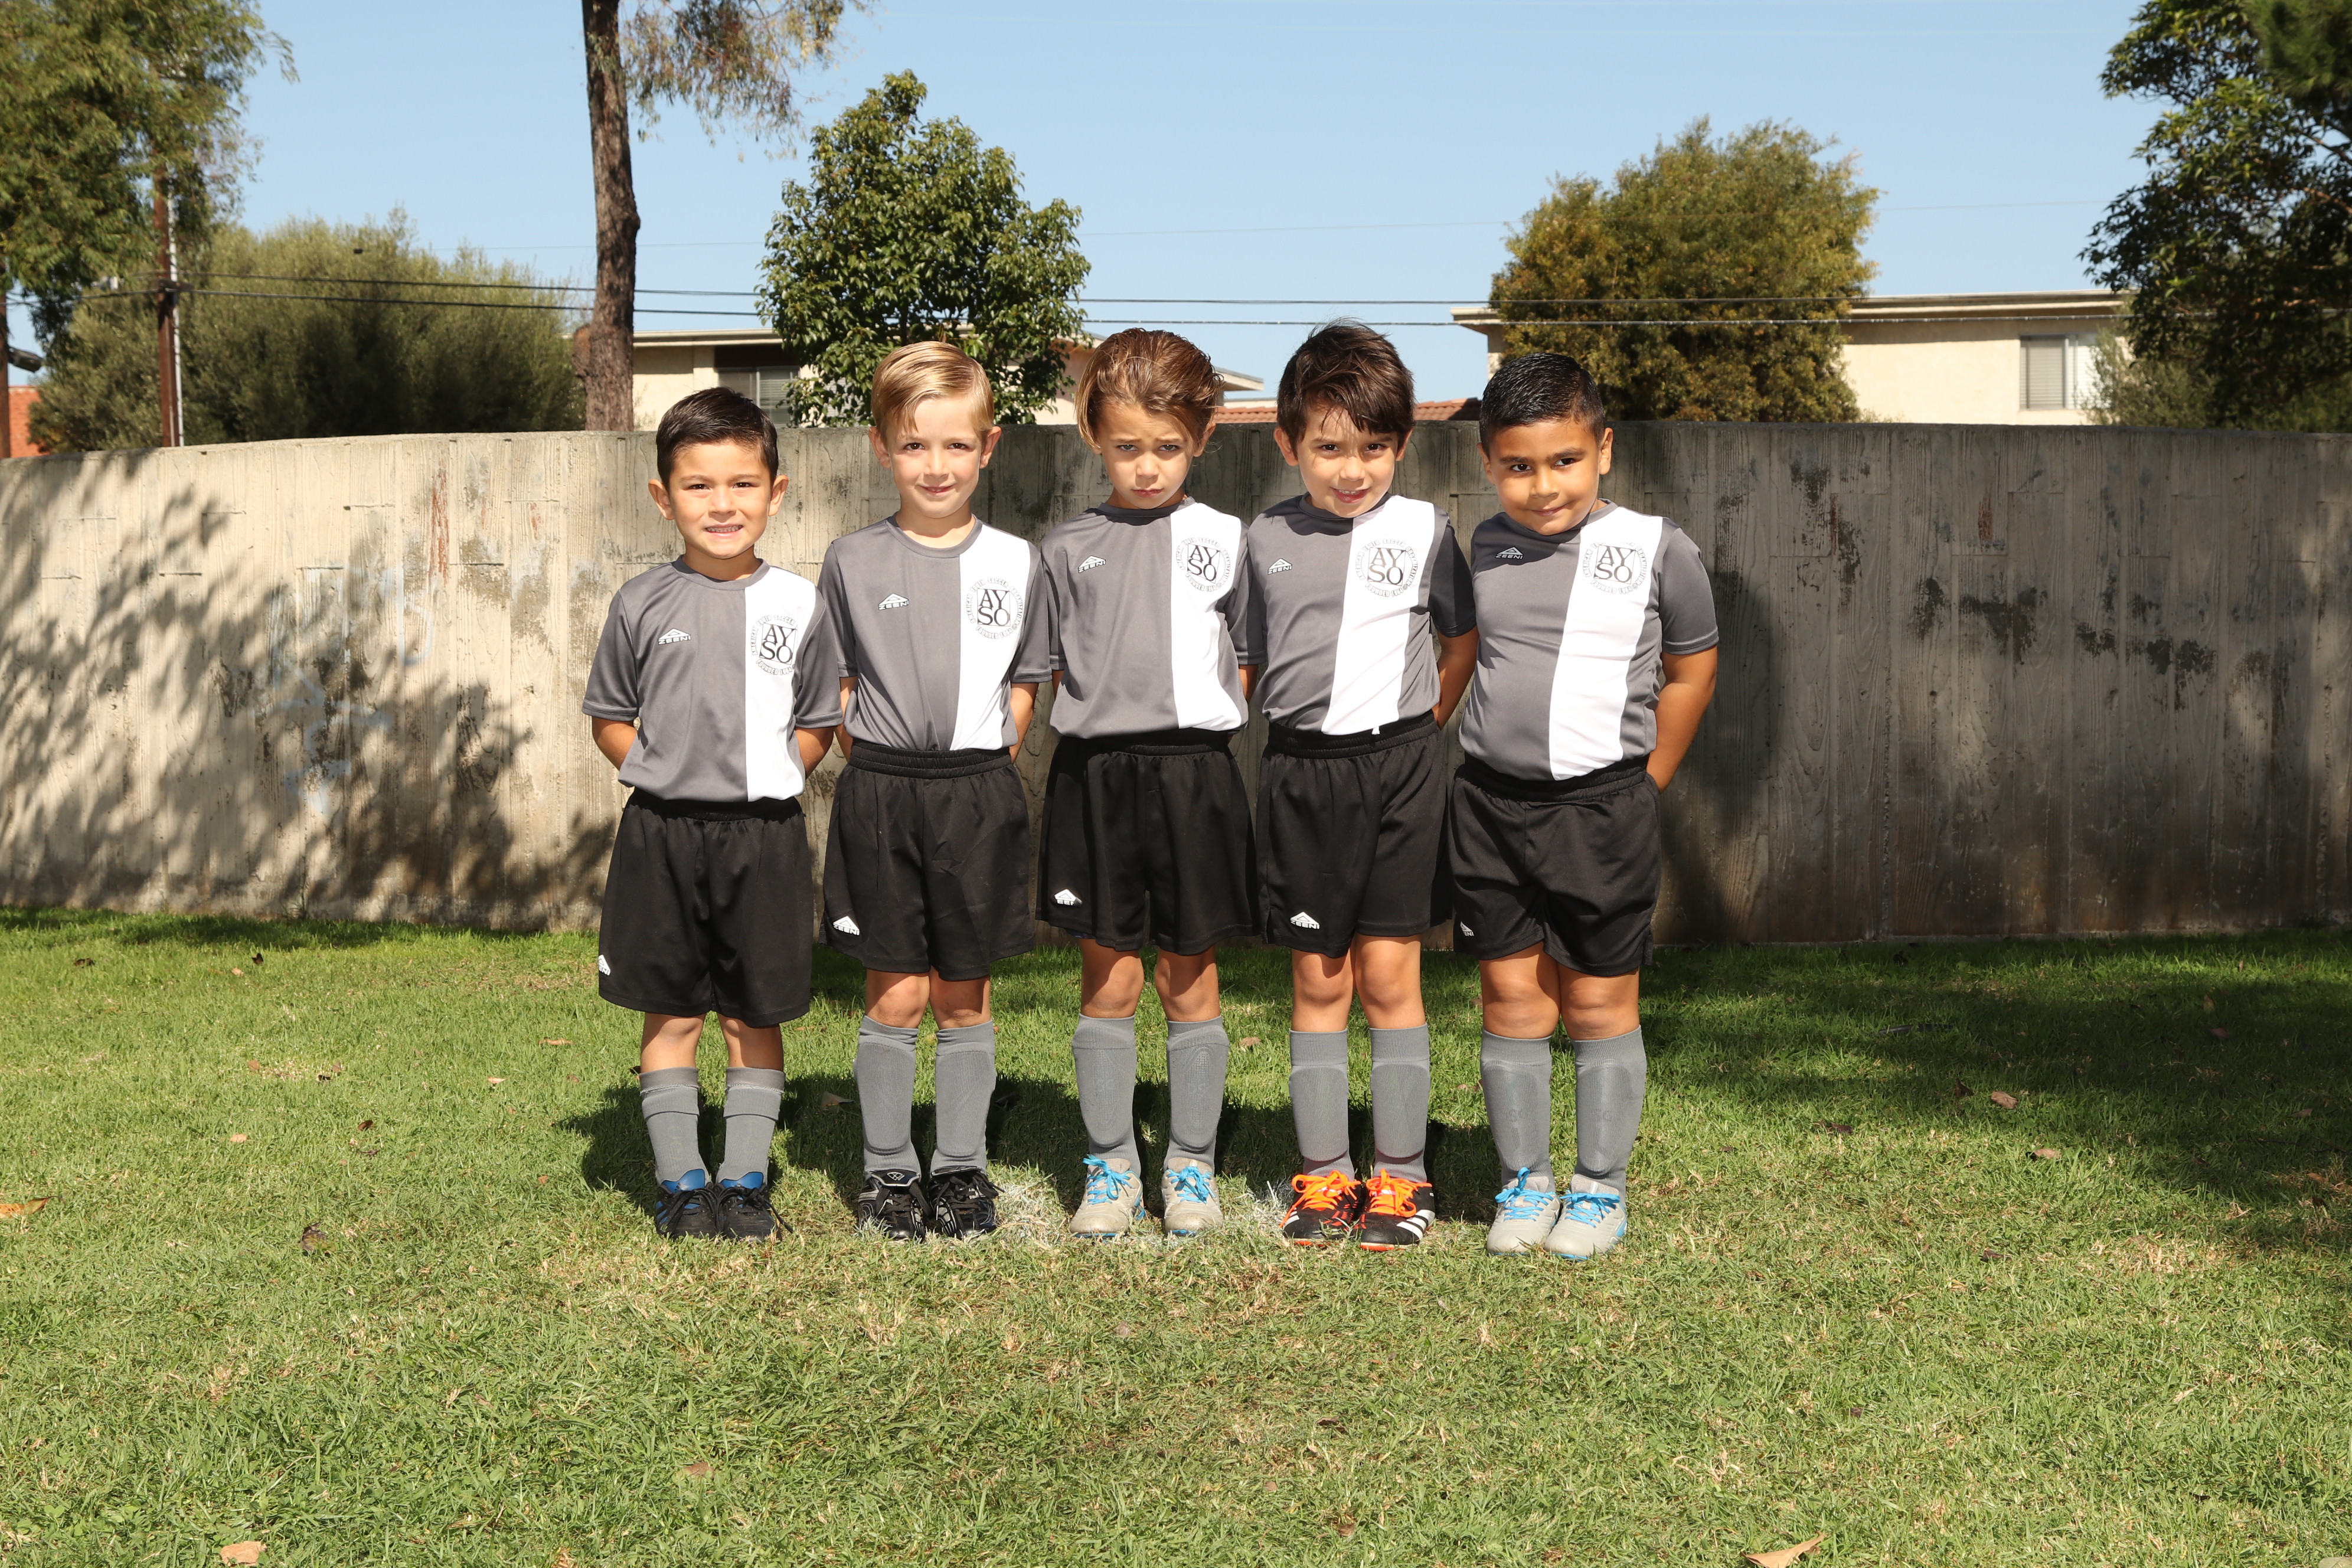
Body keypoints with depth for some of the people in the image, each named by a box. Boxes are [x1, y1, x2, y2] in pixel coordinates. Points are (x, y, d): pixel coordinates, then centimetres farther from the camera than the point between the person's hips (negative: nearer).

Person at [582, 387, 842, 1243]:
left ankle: (745, 1180, 17)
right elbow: (610, 718, 9)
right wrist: (663, 774, -2)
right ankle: (680, 1181, 15)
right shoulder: (643, 604, 1)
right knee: (672, 1014, 5)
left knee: (754, 1017, 7)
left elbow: (819, 725, 9)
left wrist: (772, 775, -4)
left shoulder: (797, 605, 2)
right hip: (663, 832, 0)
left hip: (765, 834, 0)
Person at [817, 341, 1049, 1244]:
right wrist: (877, 773, 2)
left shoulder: (1014, 562, 4)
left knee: (964, 995, 8)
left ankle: (962, 1170, 19)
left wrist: (984, 766, 2)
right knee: (895, 996, 2)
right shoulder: (854, 561, 2)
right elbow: (834, 686, 8)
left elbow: (1023, 684, 11)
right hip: (880, 795, -1)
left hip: (978, 792, 1)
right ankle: (887, 1174, 14)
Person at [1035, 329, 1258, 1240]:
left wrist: (1196, 735, 0)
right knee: (1108, 982, 5)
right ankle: (1110, 1166, 16)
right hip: (1093, 778, 1)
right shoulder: (1068, 550, 6)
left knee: (1189, 982, 7)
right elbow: (1046, 672, 10)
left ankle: (1191, 1166, 18)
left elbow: (1248, 667, 9)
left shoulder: (1225, 541, 5)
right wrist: (1098, 729, -1)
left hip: (1195, 775, 0)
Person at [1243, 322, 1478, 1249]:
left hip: (1398, 765, -2)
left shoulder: (1424, 529, 0)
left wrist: (1420, 730, 7)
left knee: (1389, 973, -1)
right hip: (1300, 771, 2)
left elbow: (1465, 642, 10)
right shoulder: (1267, 541, 5)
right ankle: (1322, 1174, 14)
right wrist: (1294, 733, 7)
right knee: (1317, 980, 7)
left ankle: (1400, 1175, 9)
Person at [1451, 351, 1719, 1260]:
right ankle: (1522, 1183, 18)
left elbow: (1689, 672, 6)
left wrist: (1641, 789, 6)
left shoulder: (1656, 552, -5)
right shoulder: (1486, 548, 5)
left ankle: (1600, 1189, 16)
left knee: (1600, 1002, 4)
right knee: (1510, 997, 7)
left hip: (1600, 805, -3)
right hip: (1489, 802, 3)